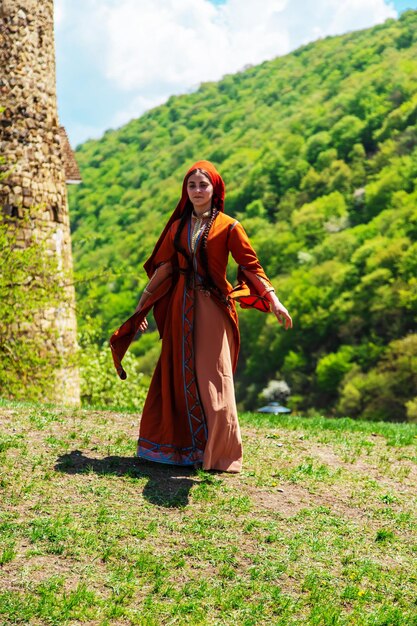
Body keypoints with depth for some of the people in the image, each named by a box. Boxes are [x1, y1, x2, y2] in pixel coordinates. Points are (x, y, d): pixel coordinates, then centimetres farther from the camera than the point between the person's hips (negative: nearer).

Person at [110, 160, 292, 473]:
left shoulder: (228, 227, -3)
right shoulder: (178, 226, 10)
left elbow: (252, 266, -8)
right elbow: (163, 267, 14)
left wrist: (274, 301, -21)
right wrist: (142, 304, 13)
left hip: (213, 307, -4)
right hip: (181, 307, 5)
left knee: (213, 377, -6)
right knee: (181, 374, 6)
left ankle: (220, 452, 2)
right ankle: (183, 443, 17)